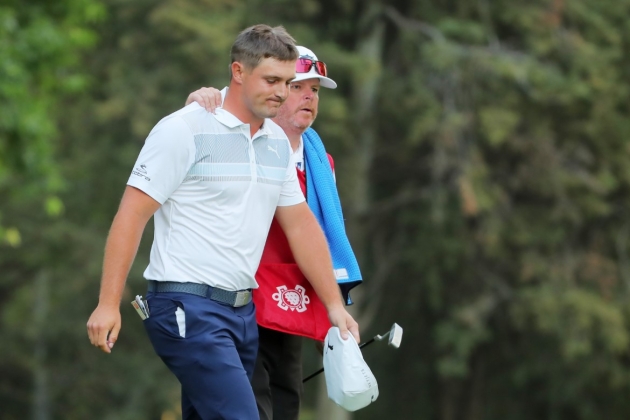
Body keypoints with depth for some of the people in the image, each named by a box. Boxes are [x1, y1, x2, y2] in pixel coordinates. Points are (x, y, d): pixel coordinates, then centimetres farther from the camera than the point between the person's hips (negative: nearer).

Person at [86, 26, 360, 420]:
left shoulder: (278, 141, 13)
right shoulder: (184, 130, -9)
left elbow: (300, 224, 19)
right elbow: (132, 214, -11)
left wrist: (335, 305, 16)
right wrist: (108, 305, -15)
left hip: (243, 310, 8)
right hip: (188, 308, -8)